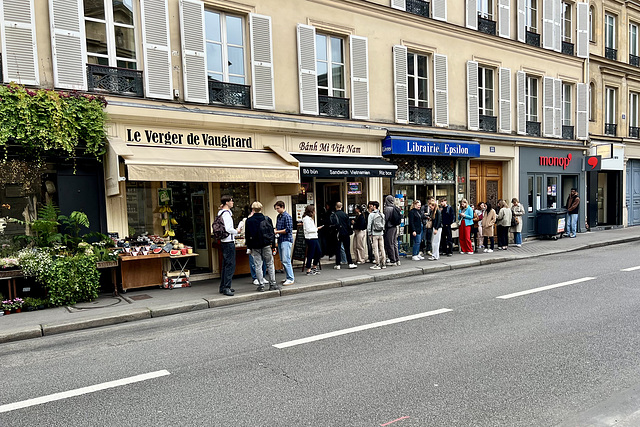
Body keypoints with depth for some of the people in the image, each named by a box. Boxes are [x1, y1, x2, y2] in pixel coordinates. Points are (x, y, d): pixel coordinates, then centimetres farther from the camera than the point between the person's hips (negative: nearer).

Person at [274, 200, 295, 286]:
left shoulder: (287, 216, -11)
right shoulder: (278, 216, 15)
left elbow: (288, 229, -16)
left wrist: (277, 232, -13)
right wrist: (274, 230, 3)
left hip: (286, 240, -9)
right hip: (280, 240, 9)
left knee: (286, 260, -12)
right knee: (283, 260, 11)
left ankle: (290, 279, -8)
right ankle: (287, 277, 19)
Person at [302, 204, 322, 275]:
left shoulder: (310, 218, 19)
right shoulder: (306, 218, -12)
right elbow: (308, 229, -17)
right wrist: (317, 228, -9)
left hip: (314, 238, 10)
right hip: (310, 238, -10)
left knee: (319, 252, 12)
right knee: (310, 254, -4)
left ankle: (314, 268, 23)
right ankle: (308, 270, 4)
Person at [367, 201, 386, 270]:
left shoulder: (371, 214, -7)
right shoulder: (382, 215, 9)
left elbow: (369, 225, -8)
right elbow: (384, 224, 10)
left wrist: (369, 233, -1)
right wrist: (383, 231, 15)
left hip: (374, 234, -5)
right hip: (381, 234, 5)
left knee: (375, 249, -3)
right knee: (382, 248, 8)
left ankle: (377, 264, -2)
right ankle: (383, 264, 11)